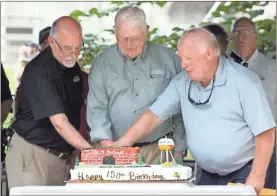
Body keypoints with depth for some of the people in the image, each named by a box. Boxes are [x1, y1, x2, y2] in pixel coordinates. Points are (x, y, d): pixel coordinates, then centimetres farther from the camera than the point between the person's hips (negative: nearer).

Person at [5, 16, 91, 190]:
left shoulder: (72, 65, 7)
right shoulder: (39, 72, -19)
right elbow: (59, 122, -26)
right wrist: (90, 150, -34)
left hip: (64, 154, 7)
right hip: (33, 155, -7)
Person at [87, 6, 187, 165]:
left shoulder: (168, 59, 4)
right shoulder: (102, 63, 5)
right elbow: (97, 106, -1)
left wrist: (179, 148, 5)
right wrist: (105, 140, -17)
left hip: (159, 149, 0)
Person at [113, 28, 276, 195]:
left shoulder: (243, 81, -14)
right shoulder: (181, 83, 2)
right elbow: (155, 115, 4)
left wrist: (257, 177, -19)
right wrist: (124, 142, -7)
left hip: (244, 174, -5)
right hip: (207, 175, 5)